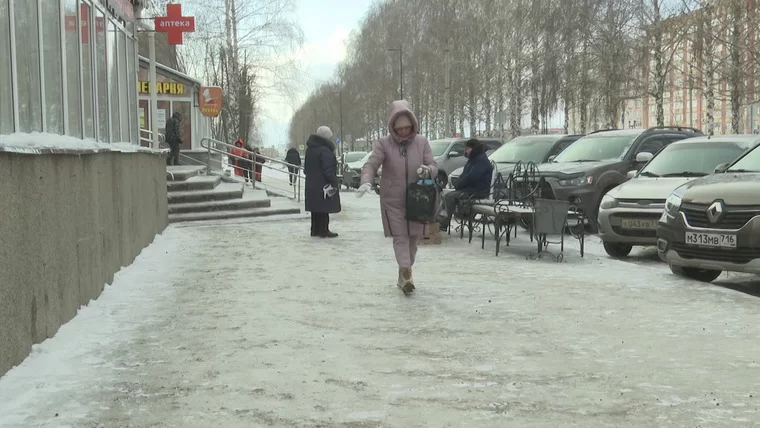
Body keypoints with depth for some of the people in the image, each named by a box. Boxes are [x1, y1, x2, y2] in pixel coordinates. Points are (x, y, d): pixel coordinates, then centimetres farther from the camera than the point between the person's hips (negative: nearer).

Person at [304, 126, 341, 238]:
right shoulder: (325, 151, -18)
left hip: (311, 185, 9)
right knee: (324, 208, -2)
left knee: (316, 208, 14)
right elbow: (328, 170, -21)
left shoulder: (310, 149, 13)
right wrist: (334, 183, -17)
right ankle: (323, 230, 0)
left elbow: (306, 168, 19)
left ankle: (315, 230, 19)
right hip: (324, 186, -9)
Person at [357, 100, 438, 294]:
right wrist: (367, 182, -38)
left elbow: (434, 166, -1)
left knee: (413, 237, 10)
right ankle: (406, 273, -15)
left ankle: (404, 275, 24)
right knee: (400, 237, -7)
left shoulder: (422, 142, -3)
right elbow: (371, 165, -17)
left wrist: (428, 170, -27)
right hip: (392, 200, -3)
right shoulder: (383, 144, -9)